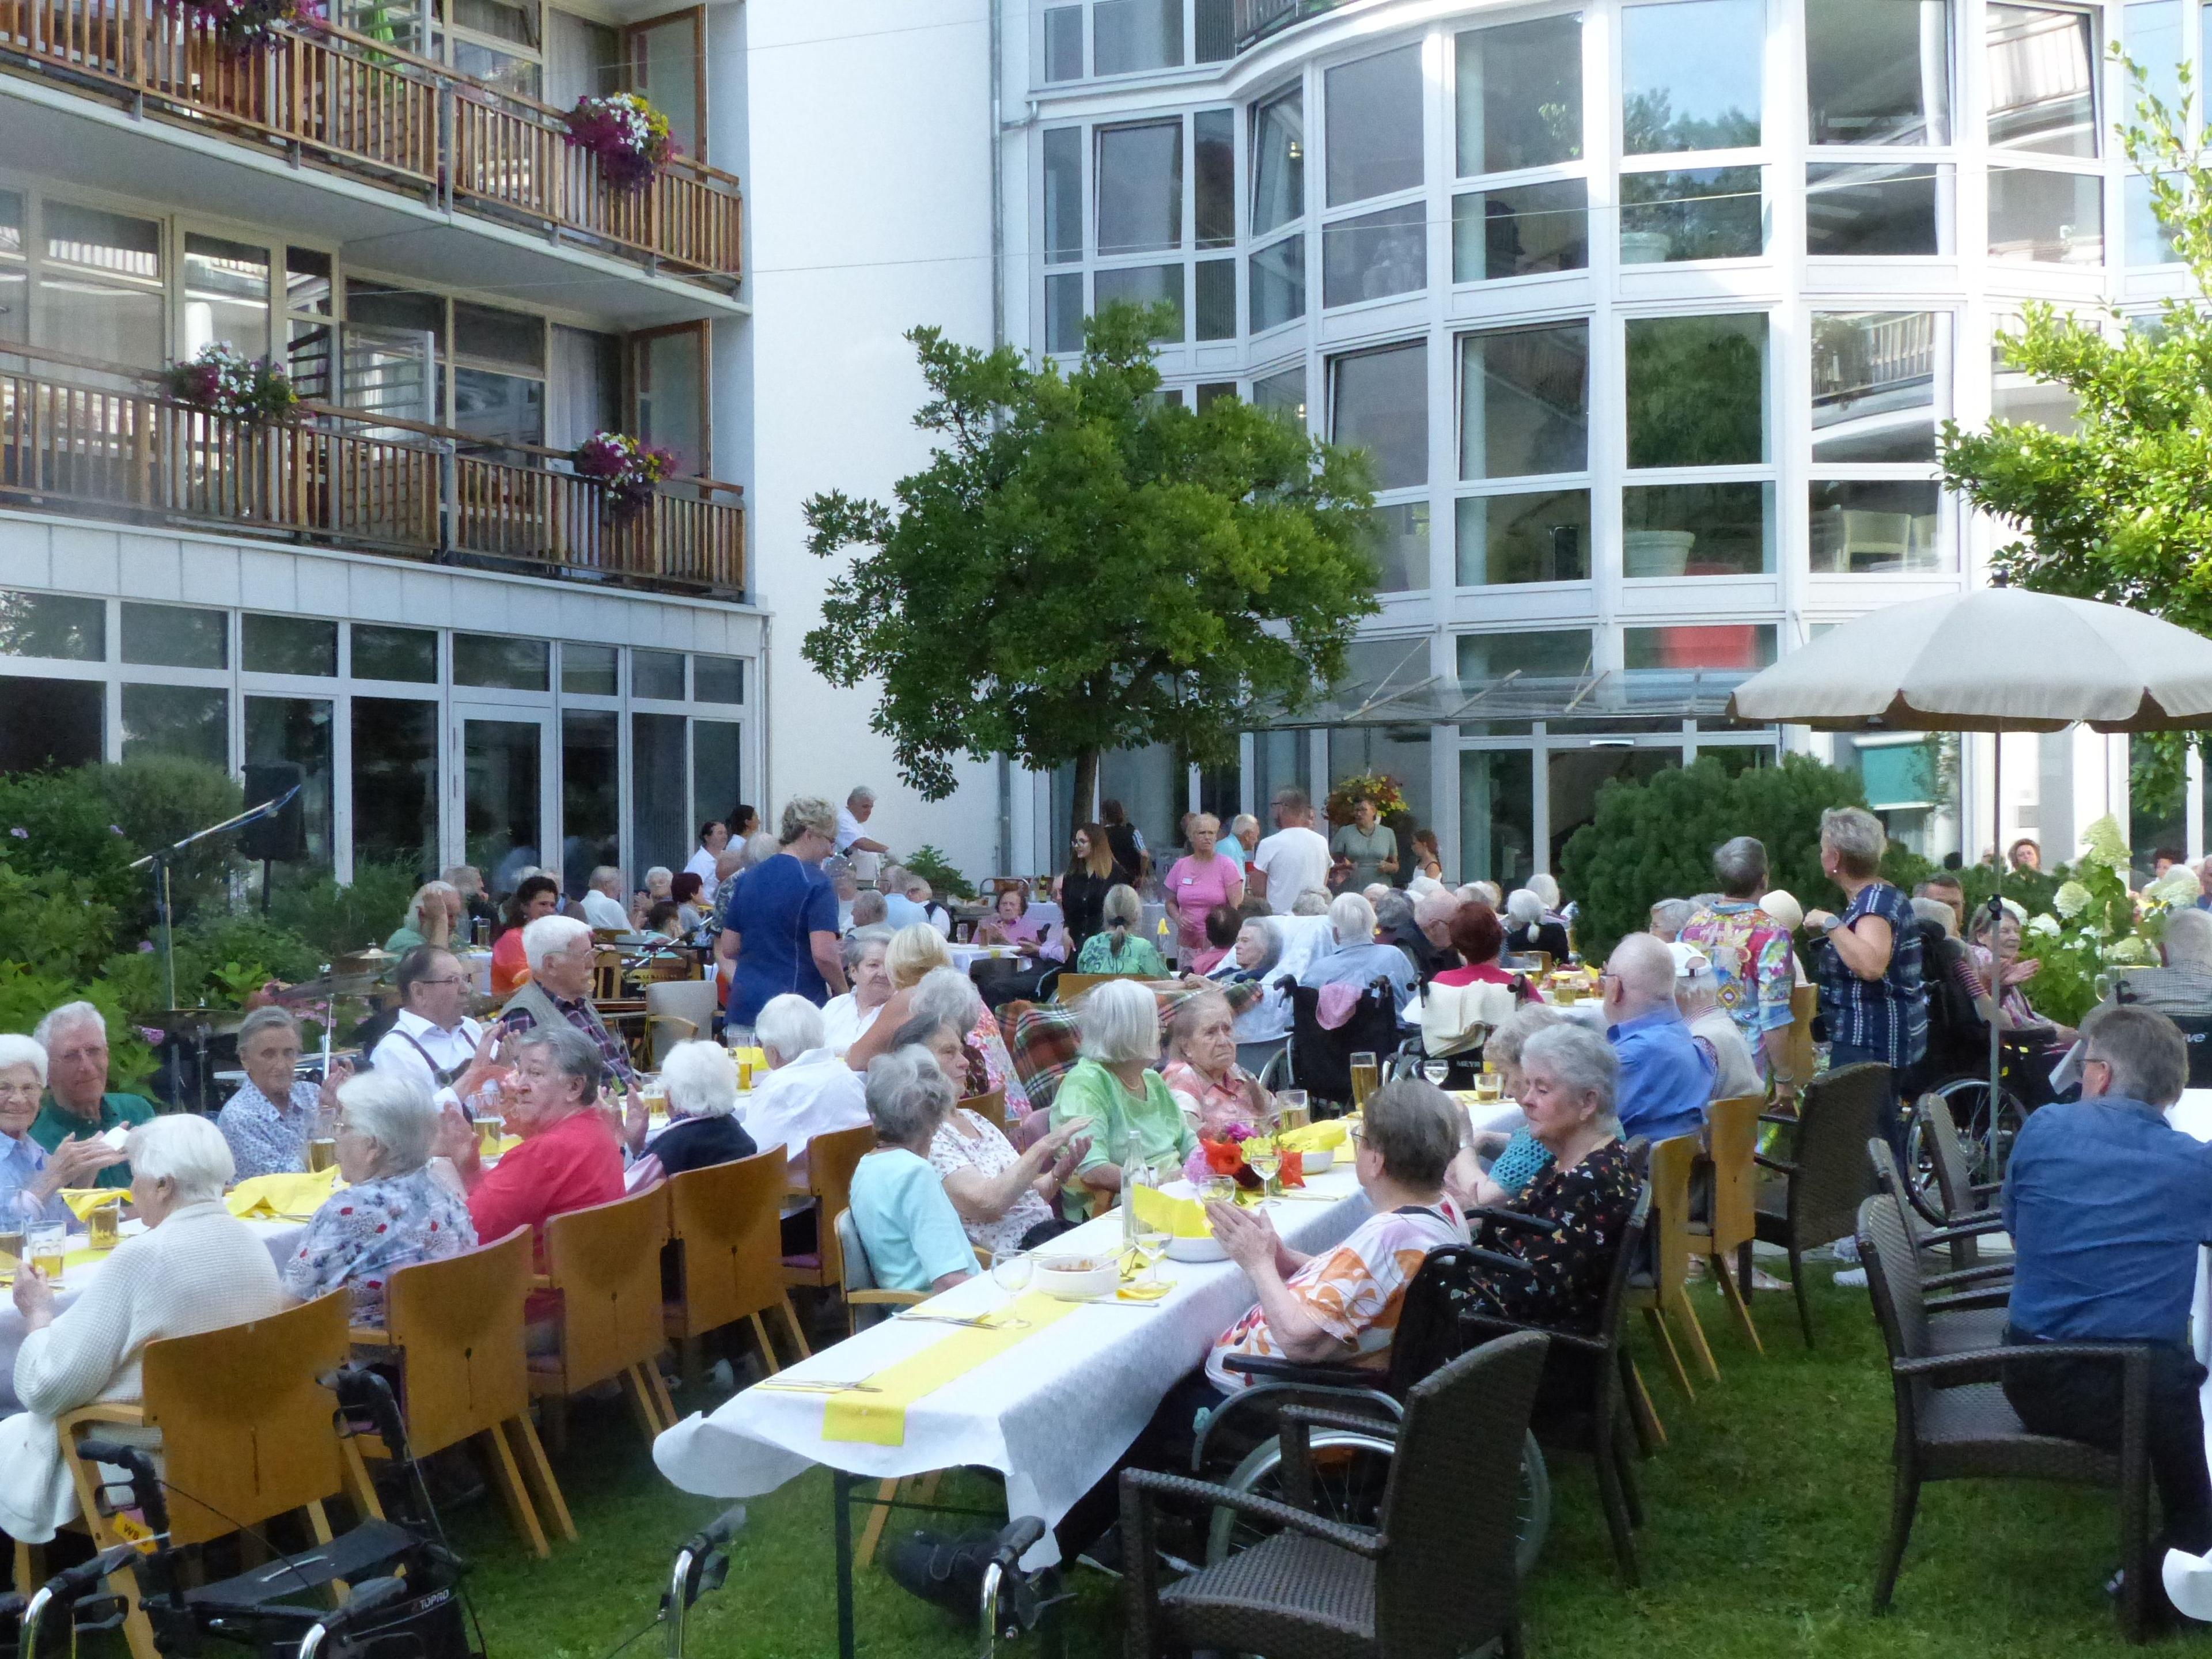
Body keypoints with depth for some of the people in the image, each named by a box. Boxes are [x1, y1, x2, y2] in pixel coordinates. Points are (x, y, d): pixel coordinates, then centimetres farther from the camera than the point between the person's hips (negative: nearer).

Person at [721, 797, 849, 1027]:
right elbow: (823, 955, -18)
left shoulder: (750, 878, 11)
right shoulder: (815, 884, -10)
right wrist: (842, 992, -2)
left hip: (745, 1004, 7)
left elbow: (728, 949, 14)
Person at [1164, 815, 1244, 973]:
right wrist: (1178, 919, -2)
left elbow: (1237, 907, -4)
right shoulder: (1180, 866, 9)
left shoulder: (1227, 866, 0)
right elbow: (1171, 903, 19)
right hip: (1187, 944, 3)